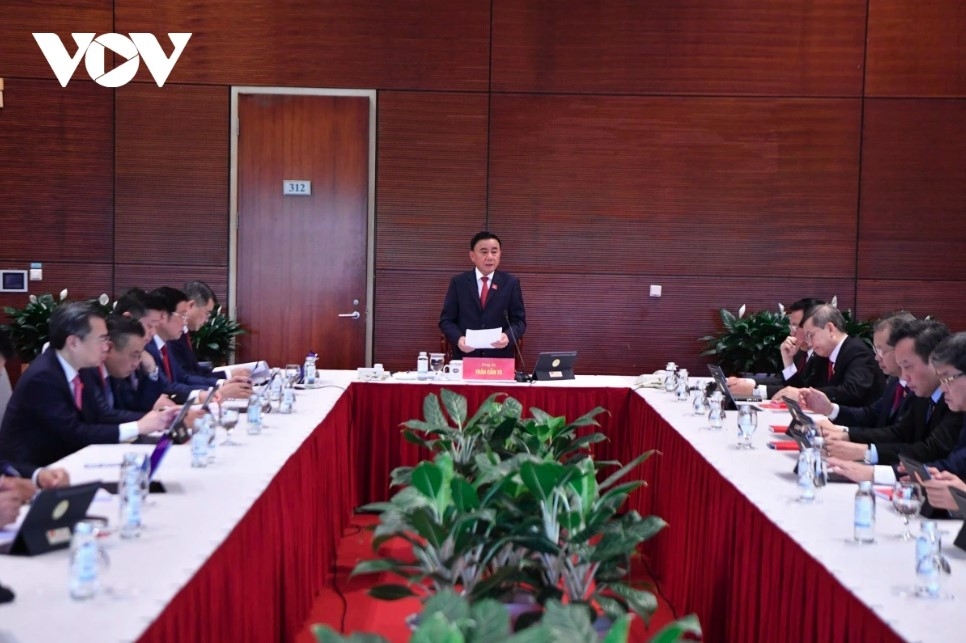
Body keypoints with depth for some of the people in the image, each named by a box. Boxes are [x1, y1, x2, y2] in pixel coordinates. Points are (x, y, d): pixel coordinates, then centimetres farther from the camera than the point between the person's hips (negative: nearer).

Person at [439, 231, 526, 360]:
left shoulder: (510, 283, 4)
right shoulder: (458, 282, 4)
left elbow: (519, 320, 2)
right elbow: (446, 320, 3)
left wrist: (508, 336, -19)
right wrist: (458, 338, -17)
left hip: (500, 358, 0)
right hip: (466, 357, 0)